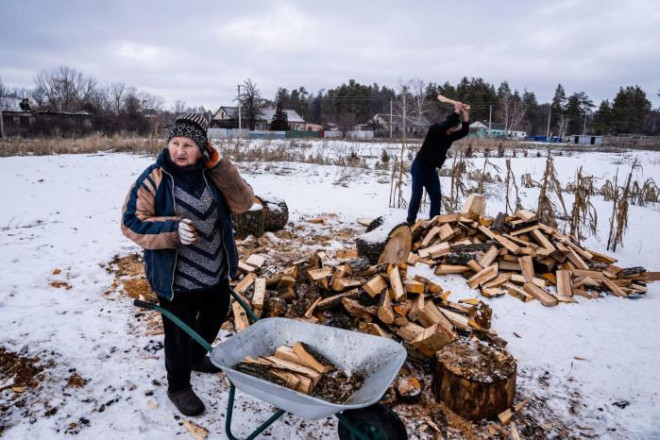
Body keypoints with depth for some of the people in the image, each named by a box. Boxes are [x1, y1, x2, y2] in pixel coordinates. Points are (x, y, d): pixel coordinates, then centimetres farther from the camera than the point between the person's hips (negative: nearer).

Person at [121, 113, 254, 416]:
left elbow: (243, 203, -12)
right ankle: (178, 387, 36)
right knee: (179, 333, 9)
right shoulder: (154, 178, -15)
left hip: (216, 271, 6)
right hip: (176, 278, -5)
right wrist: (172, 229, -31)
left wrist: (219, 166, -20)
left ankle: (196, 356, 56)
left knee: (215, 318, 26)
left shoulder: (212, 175, -2)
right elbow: (131, 222, -16)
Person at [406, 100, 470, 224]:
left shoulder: (450, 136, 7)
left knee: (436, 196, 5)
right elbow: (446, 125, -32)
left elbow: (464, 131, -5)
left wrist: (465, 113, -13)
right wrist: (457, 111, -27)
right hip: (419, 167, -8)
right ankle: (411, 221, 3)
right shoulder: (434, 129, -13)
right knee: (417, 195, -6)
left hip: (431, 169, 8)